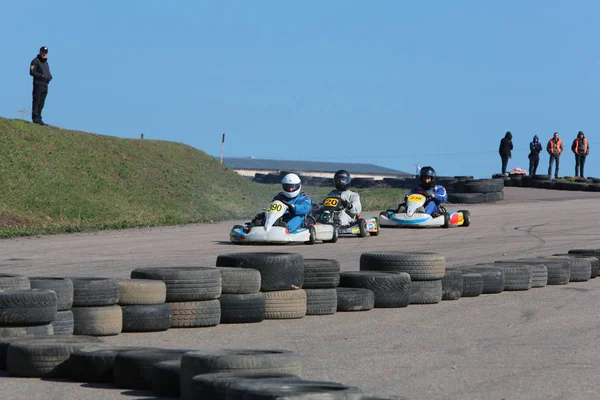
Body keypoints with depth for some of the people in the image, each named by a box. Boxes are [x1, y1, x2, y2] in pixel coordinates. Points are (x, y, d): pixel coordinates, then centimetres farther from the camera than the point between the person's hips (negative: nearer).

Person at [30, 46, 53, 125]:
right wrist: (42, 76, -20)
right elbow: (32, 72, -14)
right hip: (38, 84, -8)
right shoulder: (35, 61, -5)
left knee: (41, 103, 9)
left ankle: (38, 118, 14)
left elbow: (48, 73, 24)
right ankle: (35, 118, -7)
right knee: (36, 102, -7)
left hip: (45, 85, 8)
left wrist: (50, 77, 1)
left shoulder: (46, 62, 22)